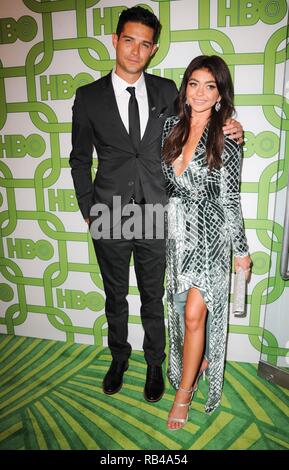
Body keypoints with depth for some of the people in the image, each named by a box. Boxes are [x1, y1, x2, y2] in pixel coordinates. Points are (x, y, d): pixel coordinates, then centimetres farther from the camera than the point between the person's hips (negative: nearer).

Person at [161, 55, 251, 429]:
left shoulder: (227, 140, -8)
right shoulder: (171, 126, 4)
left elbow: (230, 199, -5)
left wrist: (241, 249, -2)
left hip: (210, 234, -4)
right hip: (177, 231, 5)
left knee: (194, 314, -4)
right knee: (183, 310, 15)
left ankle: (183, 392, 16)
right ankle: (199, 361, 42)